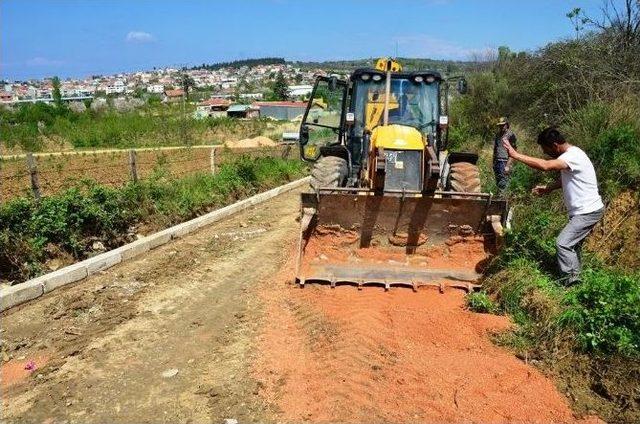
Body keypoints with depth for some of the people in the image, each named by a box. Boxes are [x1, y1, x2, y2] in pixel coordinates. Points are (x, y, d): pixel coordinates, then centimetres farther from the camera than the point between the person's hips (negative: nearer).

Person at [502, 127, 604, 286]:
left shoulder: (573, 156, -26)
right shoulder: (568, 154, 7)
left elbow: (545, 166, -41)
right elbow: (565, 179, 22)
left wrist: (515, 155, -39)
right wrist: (548, 188, 6)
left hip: (588, 212, -10)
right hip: (582, 211, 10)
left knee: (562, 243, -12)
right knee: (572, 245, 19)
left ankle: (571, 277, -1)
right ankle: (575, 276, 32)